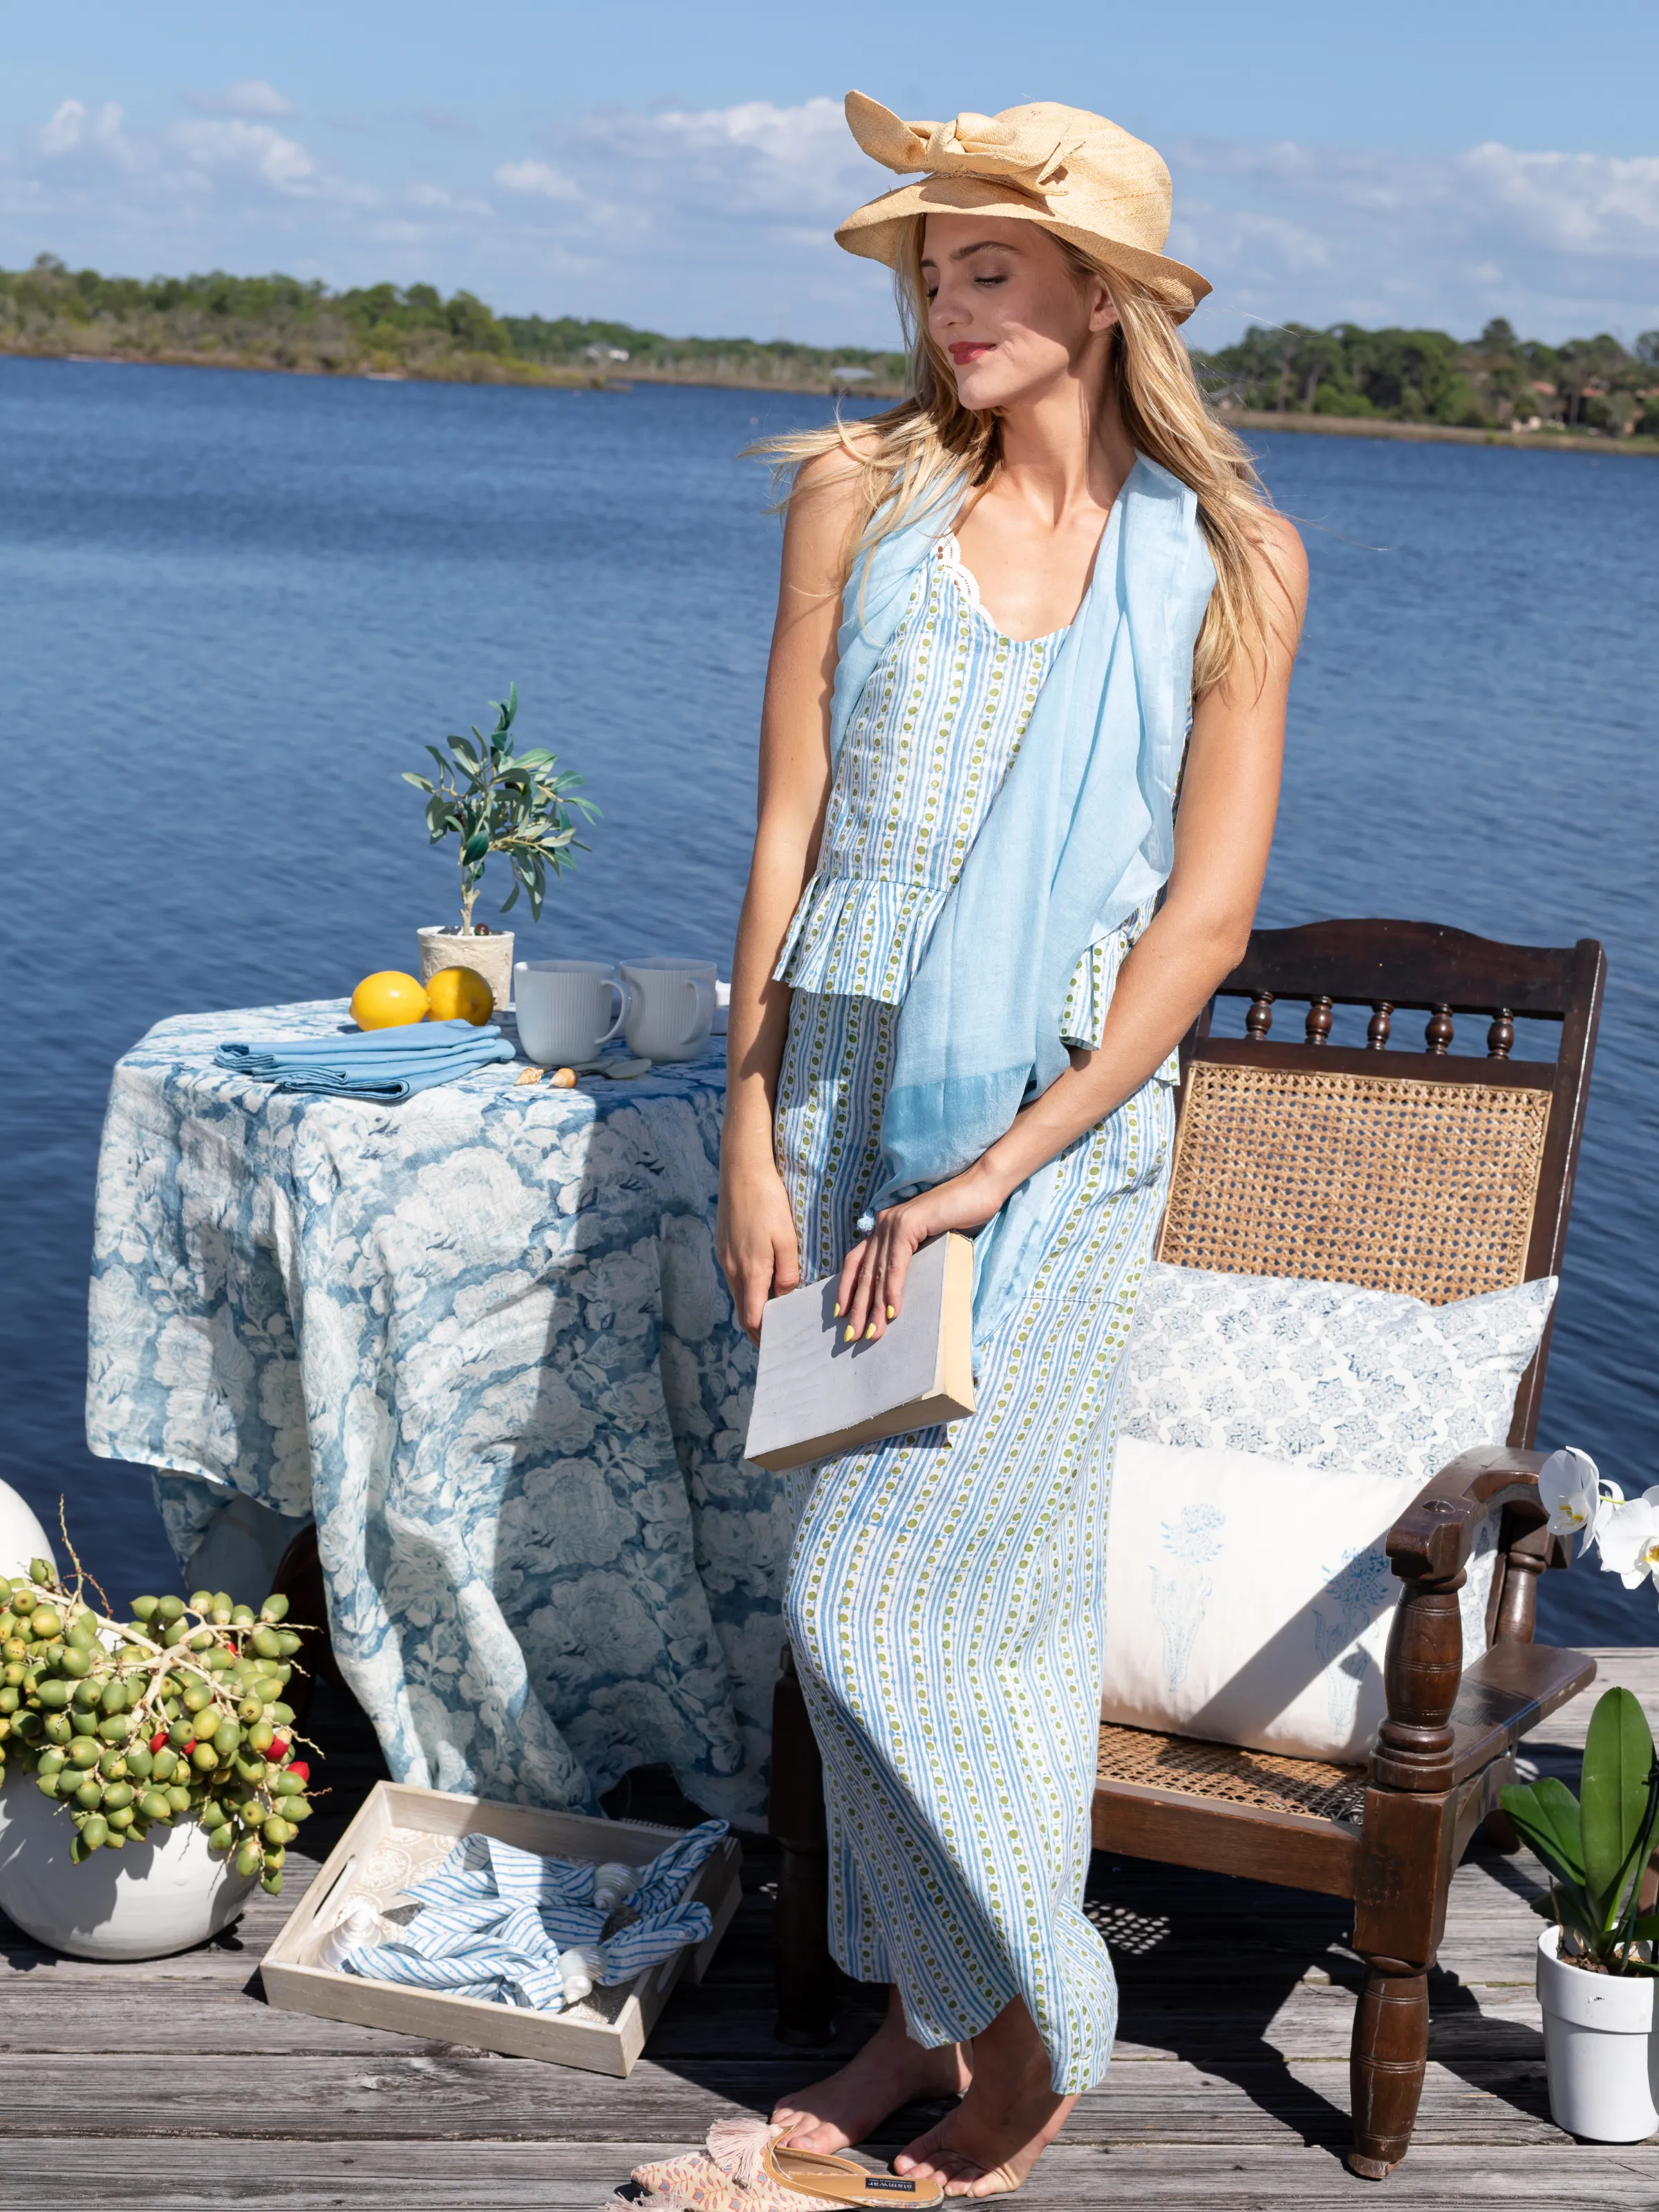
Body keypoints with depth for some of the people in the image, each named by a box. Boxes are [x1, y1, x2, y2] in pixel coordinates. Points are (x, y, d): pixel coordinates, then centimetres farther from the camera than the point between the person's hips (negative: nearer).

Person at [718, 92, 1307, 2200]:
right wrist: (752, 1137, -1)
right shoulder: (863, 497, 3)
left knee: (889, 1595, -5)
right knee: (909, 1581, 9)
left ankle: (1035, 2031, 15)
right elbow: (787, 830, 3)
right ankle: (927, 2006, 26)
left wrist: (997, 1168, -13)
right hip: (844, 1072, 3)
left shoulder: (1227, 560, -3)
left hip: (1062, 1105, -3)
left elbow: (1208, 912, -7)